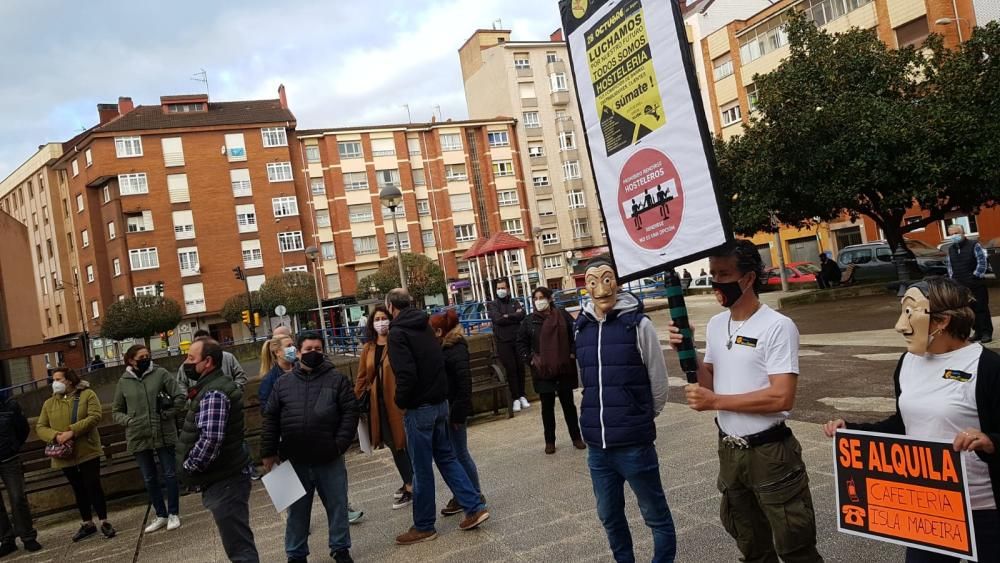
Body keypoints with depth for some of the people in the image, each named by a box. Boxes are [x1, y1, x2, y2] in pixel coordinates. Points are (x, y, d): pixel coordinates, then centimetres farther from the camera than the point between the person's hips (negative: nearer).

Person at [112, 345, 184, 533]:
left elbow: (179, 397, -4)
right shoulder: (123, 382, 2)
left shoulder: (160, 373, -5)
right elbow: (116, 411, 12)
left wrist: (167, 415, -12)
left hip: (164, 434, -3)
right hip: (139, 438, 3)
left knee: (170, 474, 6)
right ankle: (161, 515, 26)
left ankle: (173, 514, 20)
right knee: (149, 479, 12)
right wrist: (128, 421, -5)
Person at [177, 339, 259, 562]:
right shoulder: (212, 387, 13)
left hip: (224, 480, -10)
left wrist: (188, 467, -14)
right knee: (239, 541, 20)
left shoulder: (213, 393, -20)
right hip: (223, 476, 10)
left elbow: (210, 440, -29)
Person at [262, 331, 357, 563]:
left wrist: (341, 444, -12)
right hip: (295, 461, 1)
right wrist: (268, 452, 4)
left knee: (337, 506, 10)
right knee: (297, 510, 13)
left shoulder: (337, 380, -1)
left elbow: (350, 413, -4)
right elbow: (270, 419, 7)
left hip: (330, 459, -1)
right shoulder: (283, 383, 5)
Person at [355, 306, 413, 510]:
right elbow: (362, 377, 13)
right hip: (378, 403, 6)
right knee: (393, 444, 14)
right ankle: (408, 483, 30)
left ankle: (410, 487, 10)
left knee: (401, 443, -1)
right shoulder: (368, 349, 9)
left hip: (397, 401, -6)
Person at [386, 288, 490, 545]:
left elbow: (406, 374, -23)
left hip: (419, 408, -8)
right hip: (440, 402, 8)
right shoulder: (425, 326, 10)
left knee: (422, 468, 3)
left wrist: (401, 401, -10)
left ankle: (423, 527, 16)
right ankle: (474, 507, 15)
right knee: (446, 456, 18)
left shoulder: (398, 333, -14)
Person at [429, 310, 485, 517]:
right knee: (453, 455, 14)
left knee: (460, 454, 2)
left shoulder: (456, 351, -16)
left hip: (454, 411, -8)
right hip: (444, 410, 8)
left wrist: (458, 413, -21)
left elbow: (465, 384, -21)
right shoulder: (443, 349, 10)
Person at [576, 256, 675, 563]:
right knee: (609, 516, 19)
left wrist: (640, 420, 7)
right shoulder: (582, 327, 3)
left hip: (635, 445, -5)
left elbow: (659, 385, -3)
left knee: (656, 516, 11)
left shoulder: (638, 324, -10)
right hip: (597, 446, 5)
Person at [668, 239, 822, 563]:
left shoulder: (777, 326, -17)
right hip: (729, 450, 7)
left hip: (770, 453, -7)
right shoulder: (715, 325, 5)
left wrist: (716, 402, -20)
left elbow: (782, 398, -23)